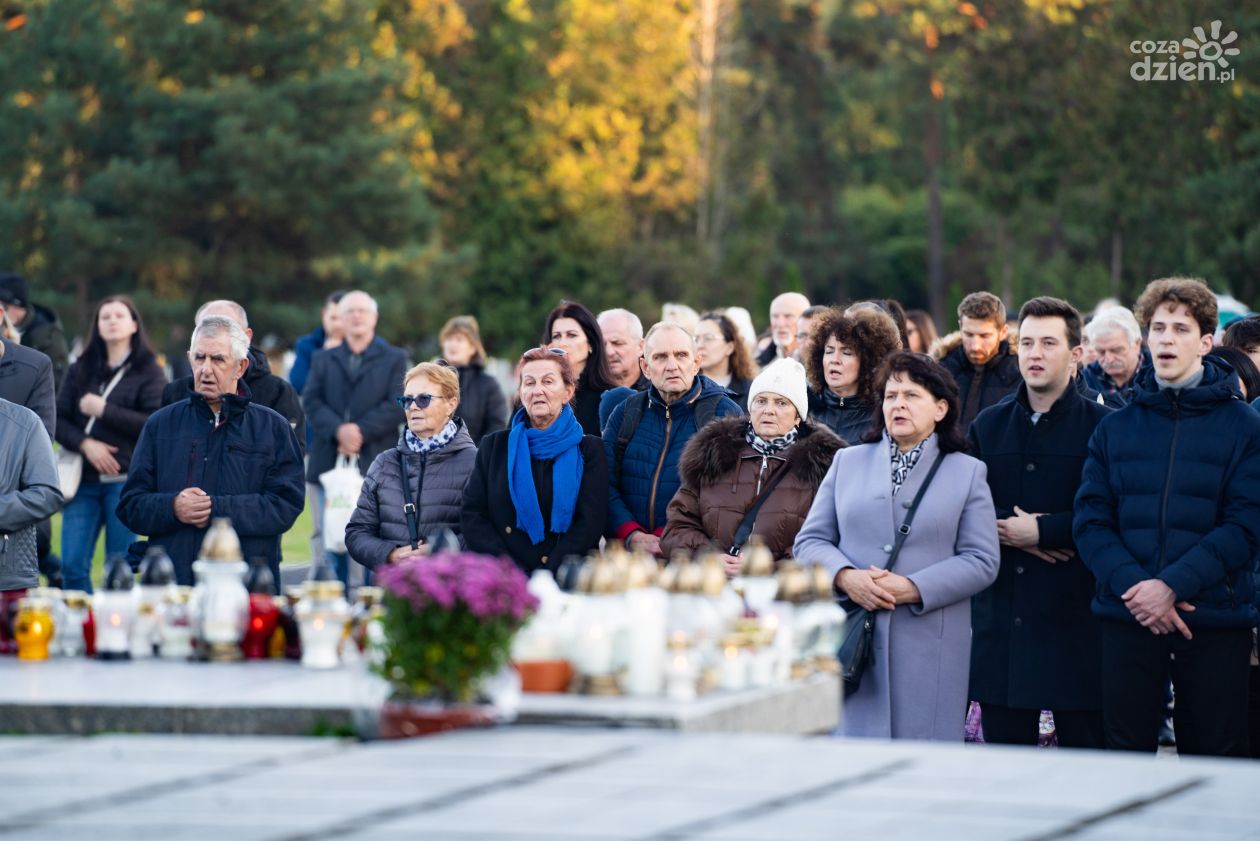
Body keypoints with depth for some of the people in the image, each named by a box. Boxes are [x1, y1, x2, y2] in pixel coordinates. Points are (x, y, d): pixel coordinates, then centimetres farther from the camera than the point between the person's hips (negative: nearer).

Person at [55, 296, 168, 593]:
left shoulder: (149, 372, 2)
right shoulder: (80, 370, 14)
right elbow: (57, 420, 8)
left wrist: (104, 410, -10)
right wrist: (85, 444, -10)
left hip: (125, 479, -4)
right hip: (84, 479, 4)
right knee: (72, 566, -3)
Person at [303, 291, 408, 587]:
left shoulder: (394, 359, 10)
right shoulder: (323, 360, 16)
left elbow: (396, 406, -3)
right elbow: (312, 401, 2)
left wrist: (361, 431, -15)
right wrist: (338, 430, -15)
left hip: (374, 462, -2)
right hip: (331, 463, 2)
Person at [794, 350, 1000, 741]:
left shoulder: (967, 473, 9)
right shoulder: (848, 462, 16)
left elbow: (982, 561, 0)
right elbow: (810, 541, 11)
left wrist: (913, 588, -12)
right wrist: (845, 576, -10)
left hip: (929, 647, -2)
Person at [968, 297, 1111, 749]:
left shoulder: (1102, 426, -2)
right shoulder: (988, 425, 13)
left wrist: (1039, 530, -11)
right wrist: (1008, 531, -9)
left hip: (1075, 620, -4)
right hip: (1001, 617, 4)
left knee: (1082, 742, 0)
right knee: (1004, 753, 6)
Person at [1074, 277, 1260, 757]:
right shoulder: (1115, 428, 10)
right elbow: (1091, 522, 2)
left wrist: (1173, 585, -17)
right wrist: (1132, 585, -15)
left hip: (1215, 618, -2)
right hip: (1128, 618, 2)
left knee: (1214, 755, 2)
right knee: (1125, 757, 5)